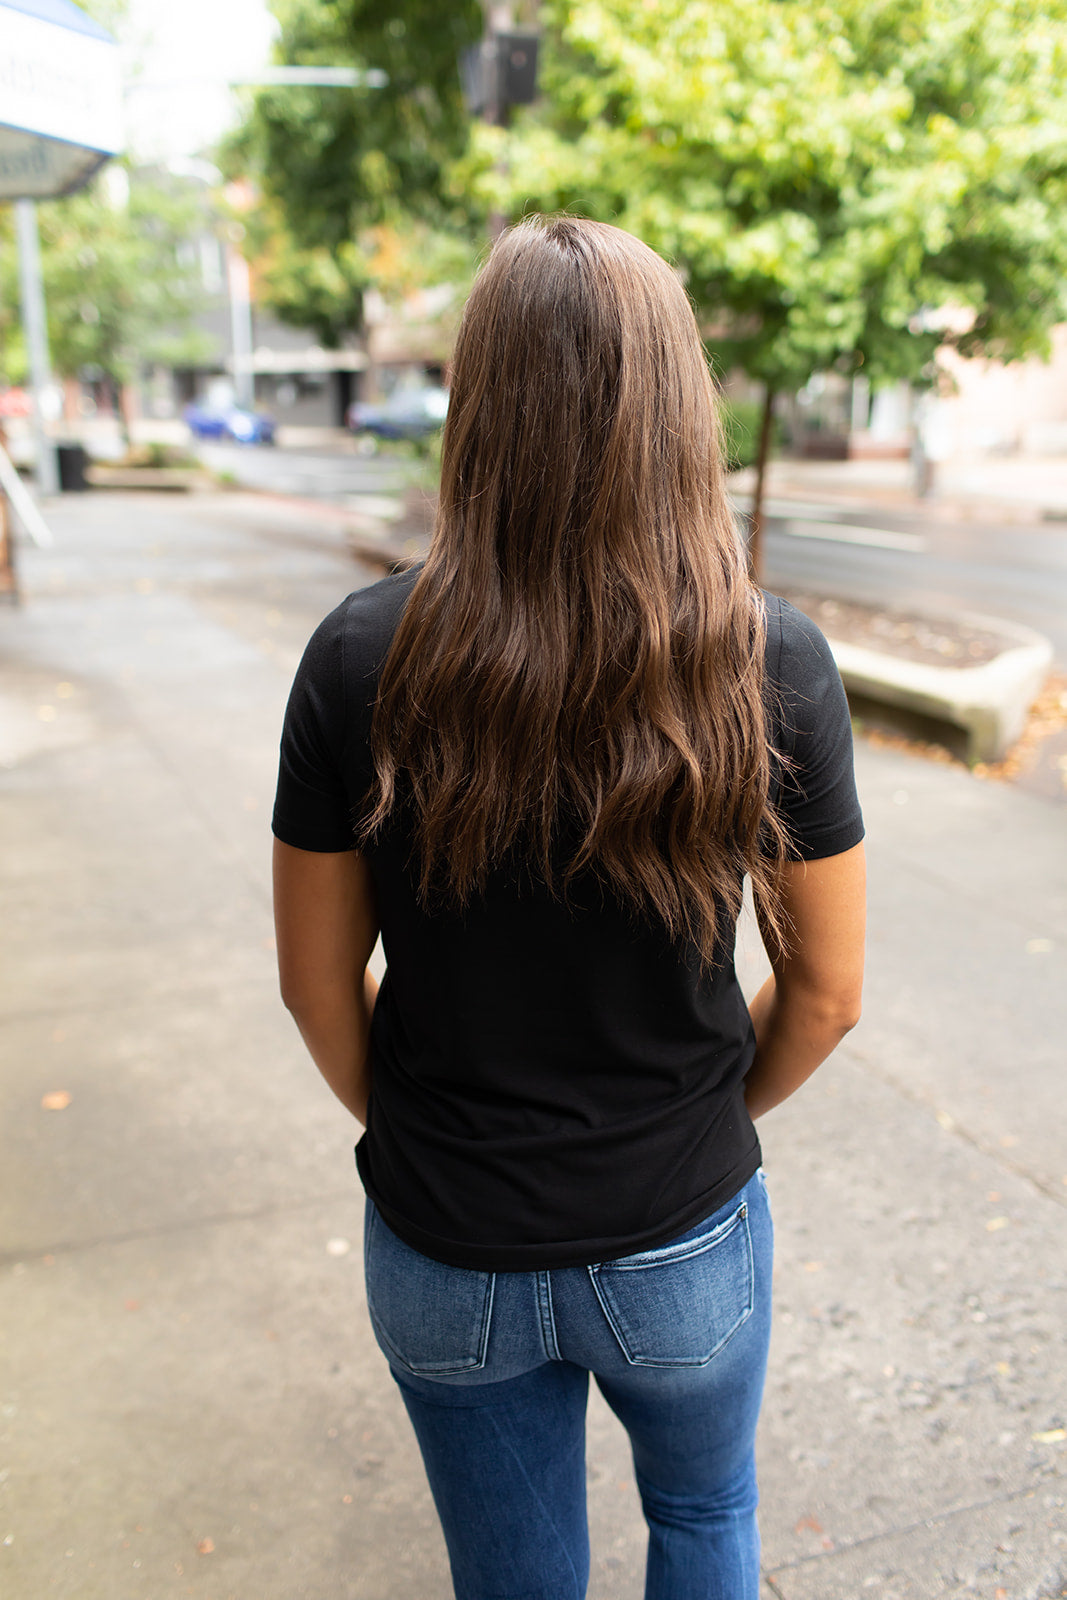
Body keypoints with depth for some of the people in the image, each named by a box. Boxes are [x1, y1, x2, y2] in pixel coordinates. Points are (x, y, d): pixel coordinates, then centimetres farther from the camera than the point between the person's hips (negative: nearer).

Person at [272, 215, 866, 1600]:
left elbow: (318, 983, -8)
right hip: (682, 1243, 0)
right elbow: (826, 992, -8)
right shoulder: (773, 665, -18)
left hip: (445, 1258, 1)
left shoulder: (361, 659, -18)